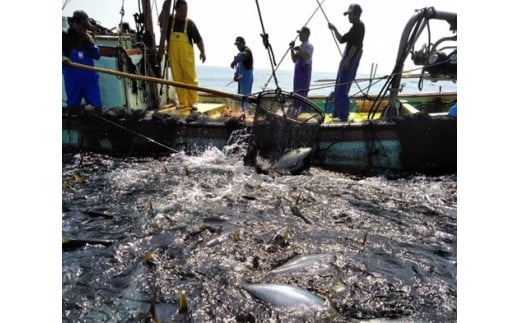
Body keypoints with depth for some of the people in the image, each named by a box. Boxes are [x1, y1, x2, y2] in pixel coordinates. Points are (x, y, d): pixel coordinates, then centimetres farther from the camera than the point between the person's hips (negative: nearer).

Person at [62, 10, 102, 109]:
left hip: (90, 78, 2)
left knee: (97, 106, 2)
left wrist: (91, 43, -8)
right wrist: (63, 58, -21)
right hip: (72, 80, -2)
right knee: (73, 107, 9)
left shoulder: (87, 38, 10)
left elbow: (97, 56, 6)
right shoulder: (64, 37, 0)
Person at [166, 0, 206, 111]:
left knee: (191, 78, -5)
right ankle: (182, 102, 11)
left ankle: (193, 102, 1)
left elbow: (198, 39, -4)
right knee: (177, 79, 4)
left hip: (187, 56, -3)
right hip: (173, 56, 3)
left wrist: (202, 52, -15)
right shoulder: (170, 21, 5)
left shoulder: (190, 23, -1)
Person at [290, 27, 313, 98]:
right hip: (298, 72, 9)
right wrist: (292, 49, 9)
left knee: (301, 93, -15)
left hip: (304, 71, -9)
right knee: (296, 93, 9)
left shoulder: (309, 46, -5)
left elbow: (307, 57, -22)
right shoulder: (300, 46, 19)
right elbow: (294, 60, 18)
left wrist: (300, 50, -19)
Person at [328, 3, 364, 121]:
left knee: (342, 88, -12)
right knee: (339, 88, 14)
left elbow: (355, 45, -19)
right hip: (347, 60, 10)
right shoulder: (355, 27, 21)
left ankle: (343, 115, -9)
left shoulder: (359, 26, -9)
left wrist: (347, 60, -23)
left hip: (350, 60, -10)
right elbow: (342, 40, 22)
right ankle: (337, 113, 22)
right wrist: (334, 29, 13)